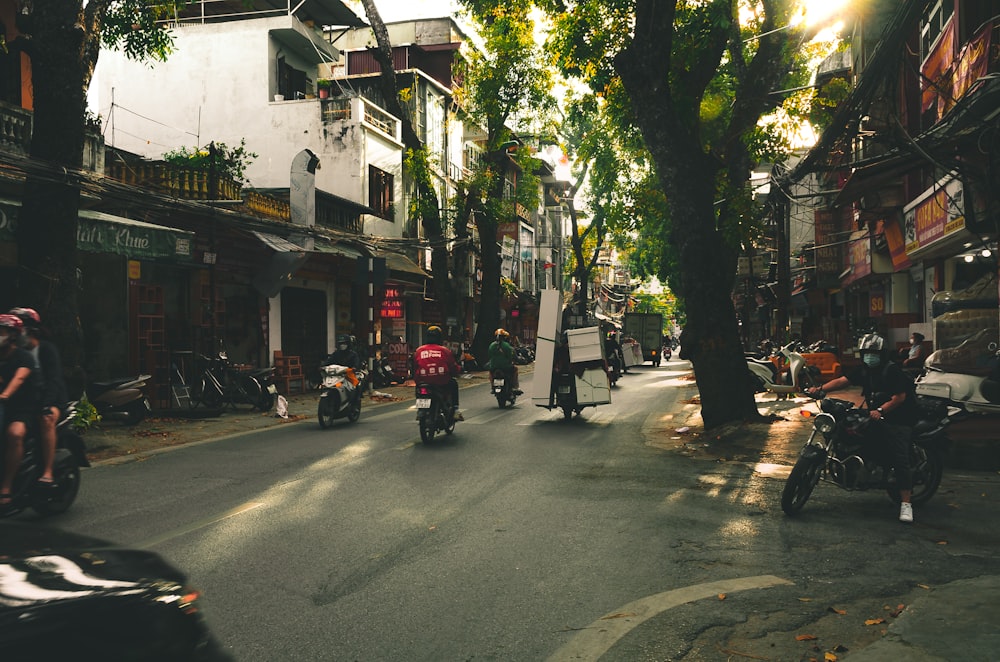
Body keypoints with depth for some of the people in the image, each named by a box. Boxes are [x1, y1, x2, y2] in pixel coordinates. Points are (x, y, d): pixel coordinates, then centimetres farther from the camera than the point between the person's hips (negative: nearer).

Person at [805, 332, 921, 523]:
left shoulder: (892, 370, -11)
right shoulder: (863, 370, 11)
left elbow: (900, 396, -17)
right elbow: (842, 381, 0)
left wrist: (880, 410, -28)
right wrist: (820, 389, -15)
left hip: (897, 420, -8)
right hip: (875, 417, 8)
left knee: (900, 459, -14)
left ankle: (906, 504, -15)